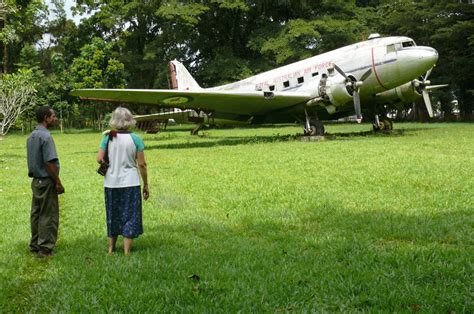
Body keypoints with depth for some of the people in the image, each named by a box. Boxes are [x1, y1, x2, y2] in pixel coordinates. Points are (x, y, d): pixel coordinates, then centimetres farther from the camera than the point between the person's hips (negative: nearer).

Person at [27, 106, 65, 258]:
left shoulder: (31, 136, 11)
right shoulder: (45, 136, -18)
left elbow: (33, 160, 14)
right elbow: (50, 162, -21)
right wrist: (58, 183, -15)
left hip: (36, 180, 9)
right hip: (46, 181, -9)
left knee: (36, 214, 15)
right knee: (48, 216, -2)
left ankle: (35, 245, 23)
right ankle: (45, 248, 2)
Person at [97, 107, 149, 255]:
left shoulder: (108, 138, -3)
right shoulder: (135, 139, -7)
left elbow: (99, 159, -9)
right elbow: (142, 164, -6)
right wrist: (146, 185, 2)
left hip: (111, 183, 2)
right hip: (130, 183, -2)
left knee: (113, 215, 17)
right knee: (130, 216, 6)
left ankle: (111, 248, 26)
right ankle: (126, 252, 6)